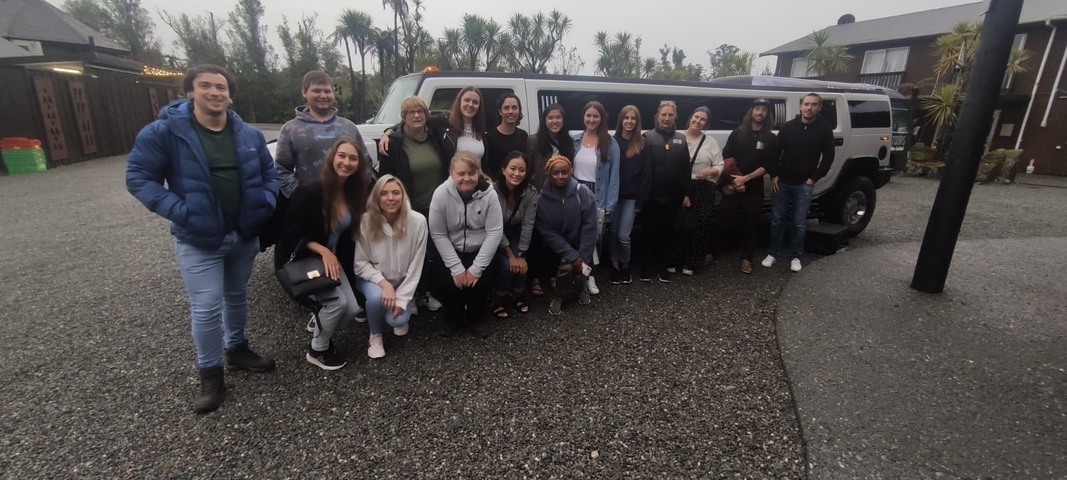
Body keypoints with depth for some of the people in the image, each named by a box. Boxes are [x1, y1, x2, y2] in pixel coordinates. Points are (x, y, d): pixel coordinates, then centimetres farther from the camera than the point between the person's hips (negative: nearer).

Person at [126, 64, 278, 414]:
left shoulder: (249, 134, 1)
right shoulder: (164, 132, -11)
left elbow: (269, 173, 10)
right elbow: (138, 177, -9)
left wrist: (266, 204, -7)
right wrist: (177, 210, -21)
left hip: (245, 235, 4)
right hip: (197, 240, -4)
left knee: (237, 297, 20)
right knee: (206, 308, -2)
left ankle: (237, 350, 40)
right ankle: (210, 374, 17)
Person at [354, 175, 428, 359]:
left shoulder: (417, 221, -22)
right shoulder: (366, 221, -20)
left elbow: (416, 266, -15)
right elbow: (360, 263, -11)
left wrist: (402, 298, -18)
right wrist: (384, 283, -26)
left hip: (403, 282, 0)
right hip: (374, 279, 0)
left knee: (397, 319, -22)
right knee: (376, 297, -32)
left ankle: (405, 307, 18)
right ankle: (375, 336, 0)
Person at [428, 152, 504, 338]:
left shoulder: (489, 194, -18)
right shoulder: (441, 194, -18)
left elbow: (495, 233, -15)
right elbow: (438, 234, -13)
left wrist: (476, 268, -17)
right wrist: (456, 268, -16)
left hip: (480, 250, 0)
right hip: (452, 250, 0)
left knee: (482, 281, -17)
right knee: (449, 282, -17)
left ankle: (477, 318, 14)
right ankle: (453, 318, 15)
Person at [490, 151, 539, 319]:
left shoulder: (531, 192, -19)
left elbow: (528, 225, -15)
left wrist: (521, 255, -16)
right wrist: (510, 255, -21)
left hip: (515, 233, 3)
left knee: (521, 265, -17)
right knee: (505, 265, -22)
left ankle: (517, 295, 13)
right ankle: (498, 299, 5)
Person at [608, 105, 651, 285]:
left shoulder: (642, 145, 2)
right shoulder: (612, 142, 2)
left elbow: (646, 174, 0)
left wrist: (640, 200, -5)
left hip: (631, 196, -1)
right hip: (614, 194, 1)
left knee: (623, 235, -3)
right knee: (613, 232, 6)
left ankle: (625, 266, 20)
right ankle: (615, 266, 21)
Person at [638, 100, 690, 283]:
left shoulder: (681, 139, 10)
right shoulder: (648, 137, -2)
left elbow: (685, 169, 8)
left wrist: (685, 193, 4)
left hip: (672, 196, 3)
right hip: (651, 196, -3)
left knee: (667, 232, 11)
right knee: (648, 232, 7)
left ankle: (663, 266, 24)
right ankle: (647, 266, 20)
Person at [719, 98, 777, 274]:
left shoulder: (770, 139, 3)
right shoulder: (737, 133, 4)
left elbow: (768, 166, -3)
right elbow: (726, 158, -1)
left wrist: (745, 178, -14)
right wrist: (734, 180, -10)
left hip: (754, 189, 0)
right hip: (733, 186, 0)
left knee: (750, 225, 7)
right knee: (722, 220, 1)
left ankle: (746, 258, 19)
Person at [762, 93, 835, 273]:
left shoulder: (825, 129, -1)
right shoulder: (788, 127, 1)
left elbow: (828, 157, 2)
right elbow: (775, 152, 4)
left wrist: (814, 178, -4)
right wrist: (774, 175, -3)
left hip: (804, 184, -1)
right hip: (782, 182, 1)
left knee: (799, 223, 4)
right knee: (777, 220, 6)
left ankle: (796, 257, 17)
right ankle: (773, 254, 17)